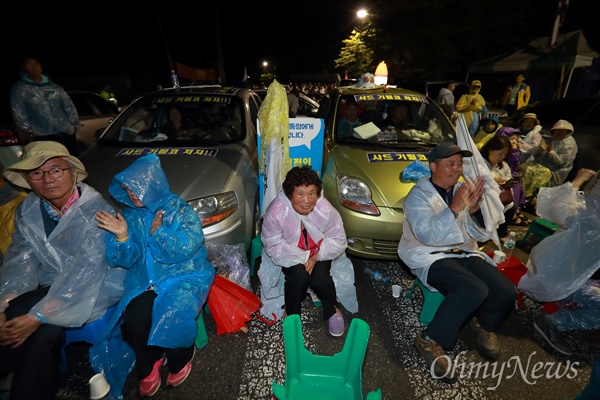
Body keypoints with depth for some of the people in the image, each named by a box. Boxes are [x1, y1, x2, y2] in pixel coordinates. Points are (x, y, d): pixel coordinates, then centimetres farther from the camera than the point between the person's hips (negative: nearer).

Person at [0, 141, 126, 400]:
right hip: (49, 287, 5)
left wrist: (38, 316, -27)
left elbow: (86, 269, -24)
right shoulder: (26, 211, 2)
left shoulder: (96, 209, -19)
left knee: (45, 329, -24)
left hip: (96, 287, -4)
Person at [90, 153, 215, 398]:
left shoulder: (180, 210, -7)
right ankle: (149, 365, 10)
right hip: (145, 281, 4)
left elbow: (187, 247, -18)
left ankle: (180, 360, 9)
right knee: (133, 320, -23)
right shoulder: (131, 215, 6)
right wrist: (121, 236, -14)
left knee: (171, 318, -27)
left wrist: (157, 233, -23)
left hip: (184, 278, -4)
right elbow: (124, 260, 4)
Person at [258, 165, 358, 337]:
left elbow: (338, 241, -14)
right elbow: (274, 246, -19)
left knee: (320, 279, -22)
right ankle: (291, 314, 3)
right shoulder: (275, 212, -29)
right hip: (290, 254, -1)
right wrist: (302, 259, -26)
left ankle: (332, 310, 11)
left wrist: (316, 257, -24)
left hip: (319, 253, 1)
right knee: (299, 276, -27)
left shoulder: (326, 210, -26)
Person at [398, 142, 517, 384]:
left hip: (463, 253, 6)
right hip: (430, 257, -6)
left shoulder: (463, 190, 10)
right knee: (474, 290, -30)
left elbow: (482, 235, 9)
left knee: (507, 292, -15)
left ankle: (484, 324, 19)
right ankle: (430, 341, -12)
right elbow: (427, 235, -21)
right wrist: (455, 208, -25)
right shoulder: (419, 195, -8)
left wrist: (474, 208, -9)